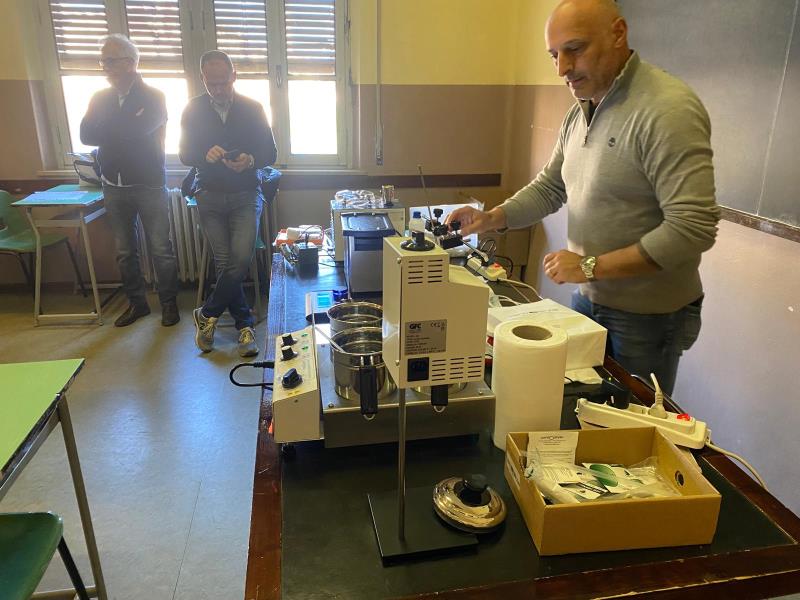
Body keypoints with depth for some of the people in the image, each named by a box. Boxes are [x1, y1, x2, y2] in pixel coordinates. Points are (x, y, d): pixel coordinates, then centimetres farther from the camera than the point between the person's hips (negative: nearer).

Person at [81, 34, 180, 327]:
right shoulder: (100, 98, 10)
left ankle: (168, 302, 14)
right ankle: (136, 302, 24)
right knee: (124, 251, 11)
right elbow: (86, 135, -2)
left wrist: (107, 132, -6)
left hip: (149, 185, -4)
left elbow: (139, 129, -19)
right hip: (114, 187, 5)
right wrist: (124, 132, -10)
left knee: (160, 248, 0)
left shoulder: (153, 97, -3)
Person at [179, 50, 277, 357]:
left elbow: (270, 153, 2)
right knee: (225, 263, -1)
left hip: (245, 195, -1)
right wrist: (206, 155, -18)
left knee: (240, 259, -15)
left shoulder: (253, 108, 1)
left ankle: (207, 315, 6)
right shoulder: (193, 109, 4)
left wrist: (250, 160, -20)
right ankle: (245, 324, 12)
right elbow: (185, 154, 4)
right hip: (210, 196, 1)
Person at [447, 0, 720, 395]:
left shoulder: (669, 109, -21)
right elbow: (548, 188, 10)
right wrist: (491, 219, -7)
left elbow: (693, 228, -26)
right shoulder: (578, 115, 5)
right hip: (588, 300, 7)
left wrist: (591, 266, -24)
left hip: (648, 314, -6)